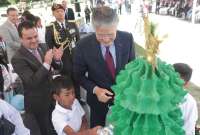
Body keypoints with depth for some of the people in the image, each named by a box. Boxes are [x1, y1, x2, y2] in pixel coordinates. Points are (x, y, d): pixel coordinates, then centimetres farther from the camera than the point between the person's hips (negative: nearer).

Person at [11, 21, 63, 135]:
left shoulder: (42, 48, -4)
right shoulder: (18, 59, -22)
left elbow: (57, 67, 0)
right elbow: (32, 82, -30)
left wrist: (57, 59, -22)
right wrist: (46, 63, -37)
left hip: (54, 95, 5)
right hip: (38, 103, -5)